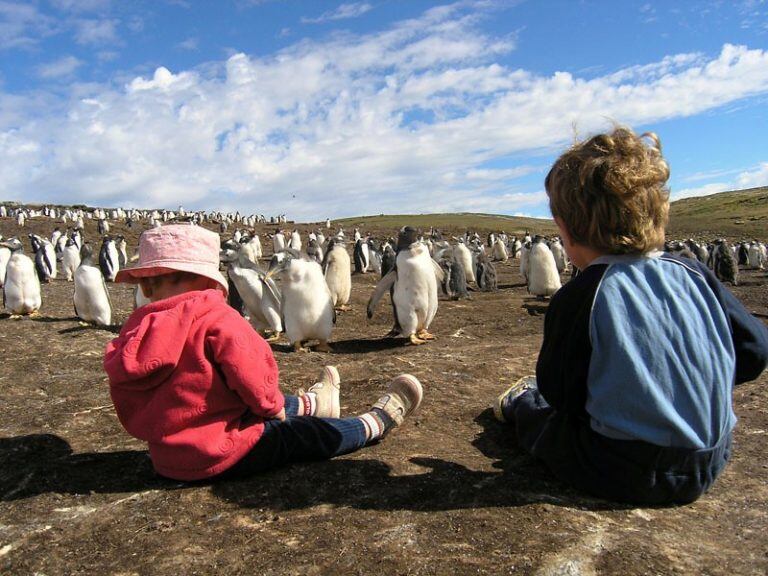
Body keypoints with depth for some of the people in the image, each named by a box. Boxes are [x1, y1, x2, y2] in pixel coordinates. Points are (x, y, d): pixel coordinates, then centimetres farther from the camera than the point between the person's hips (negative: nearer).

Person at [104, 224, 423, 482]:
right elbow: (254, 375, -26)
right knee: (318, 434, 11)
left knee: (259, 406, 29)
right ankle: (378, 420, 31)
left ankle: (310, 403, 50)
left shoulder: (134, 331, -3)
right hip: (222, 454, -7)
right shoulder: (214, 318, -24)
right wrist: (273, 405, -4)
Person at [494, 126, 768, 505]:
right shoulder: (694, 275, -6)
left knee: (534, 410, 22)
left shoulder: (578, 298, -21)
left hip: (620, 475, -5)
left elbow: (559, 393, -12)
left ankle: (517, 404, 52)